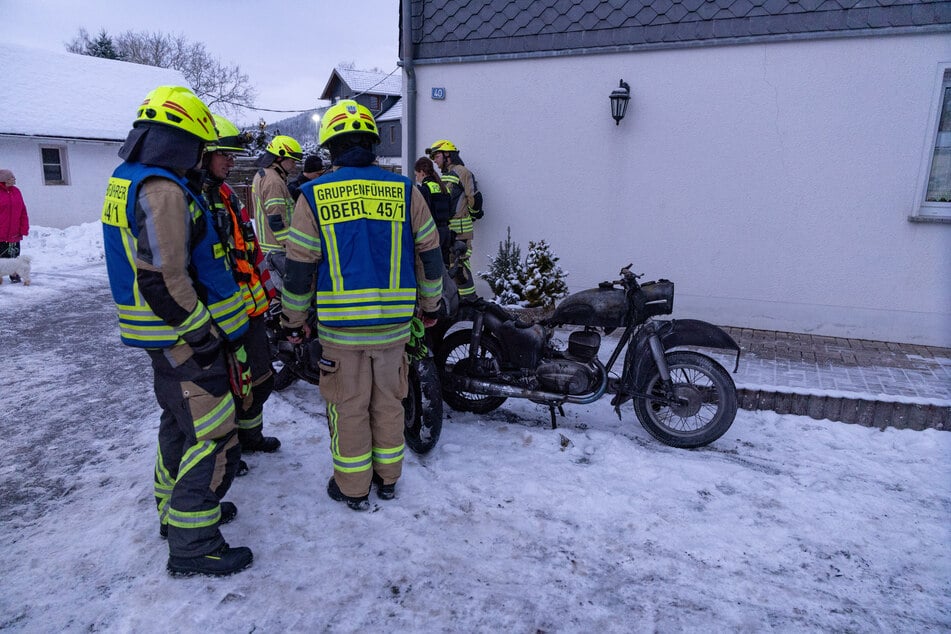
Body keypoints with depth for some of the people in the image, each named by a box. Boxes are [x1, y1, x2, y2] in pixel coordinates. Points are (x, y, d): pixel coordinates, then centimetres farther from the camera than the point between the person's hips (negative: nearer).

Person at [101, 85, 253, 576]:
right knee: (214, 439, -3)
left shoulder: (127, 179, 12)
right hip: (184, 339, -11)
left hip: (166, 335, 11)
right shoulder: (163, 190, -21)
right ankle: (192, 545, 9)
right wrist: (202, 335, -20)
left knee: (180, 422, 23)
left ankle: (176, 510, 40)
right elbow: (162, 279, -28)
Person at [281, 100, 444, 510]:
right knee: (387, 400, 17)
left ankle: (352, 487, 25)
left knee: (348, 404, 11)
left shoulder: (313, 195, -3)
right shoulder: (405, 190, 2)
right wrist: (430, 305, 18)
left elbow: (299, 267, -2)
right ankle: (387, 478, 31)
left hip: (340, 322, -2)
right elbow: (430, 254, 6)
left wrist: (293, 320, 9)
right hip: (394, 320, 2)